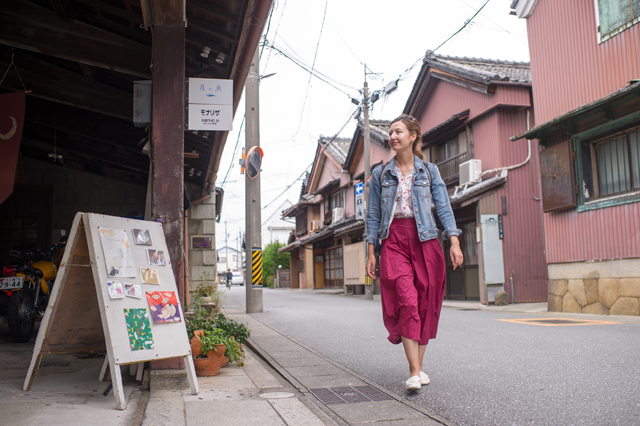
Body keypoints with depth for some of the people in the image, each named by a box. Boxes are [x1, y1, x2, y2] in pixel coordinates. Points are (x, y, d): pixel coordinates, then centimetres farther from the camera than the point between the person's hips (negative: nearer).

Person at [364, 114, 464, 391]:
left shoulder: (429, 171, 9)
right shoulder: (381, 173, 10)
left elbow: (443, 207, 4)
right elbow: (373, 215, 10)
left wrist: (454, 242, -7)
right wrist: (371, 252, 5)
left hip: (425, 240, 1)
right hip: (394, 240, -1)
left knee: (426, 304, 2)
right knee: (406, 301, -15)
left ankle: (419, 366, 17)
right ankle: (414, 372, -14)